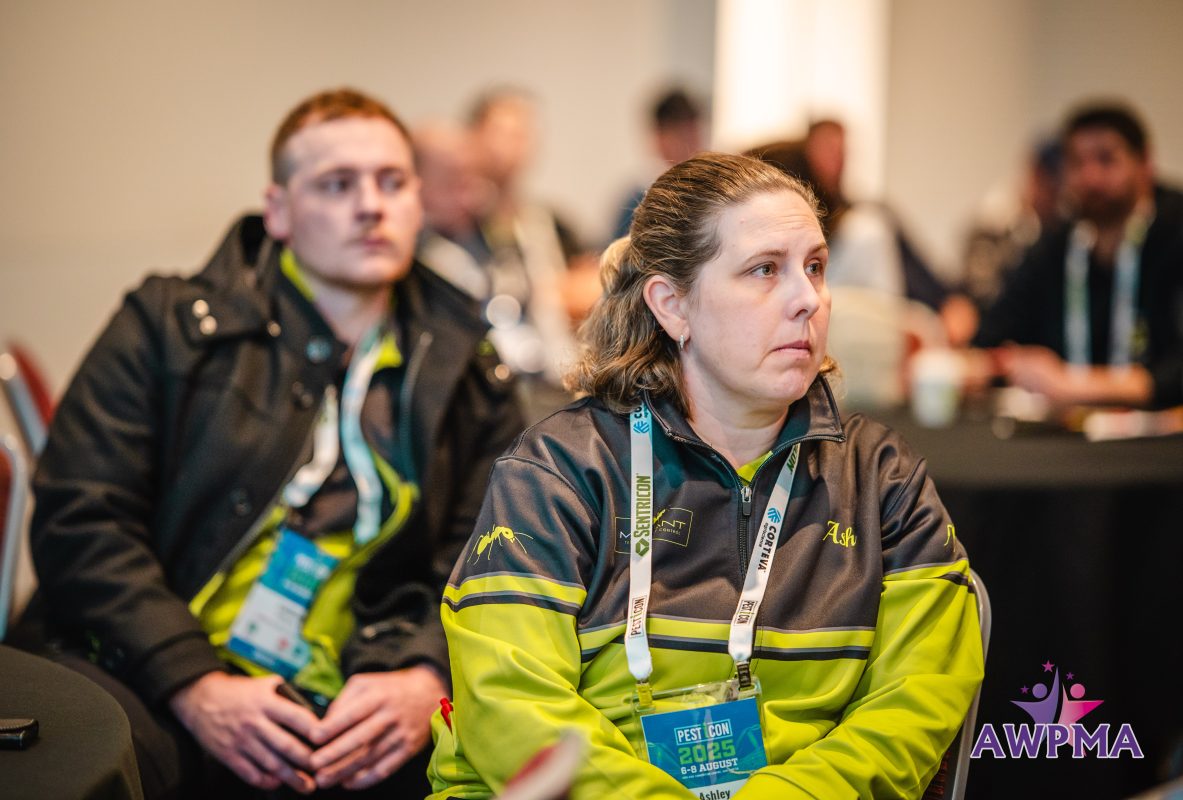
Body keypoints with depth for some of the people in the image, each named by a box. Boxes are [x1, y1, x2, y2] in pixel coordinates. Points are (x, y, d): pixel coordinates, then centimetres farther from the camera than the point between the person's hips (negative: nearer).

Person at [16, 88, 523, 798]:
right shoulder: (168, 325, 8)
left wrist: (427, 679, -12)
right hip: (164, 693, -3)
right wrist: (194, 686, -14)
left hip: (351, 715, 3)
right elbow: (81, 521, -1)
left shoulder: (466, 372, 17)